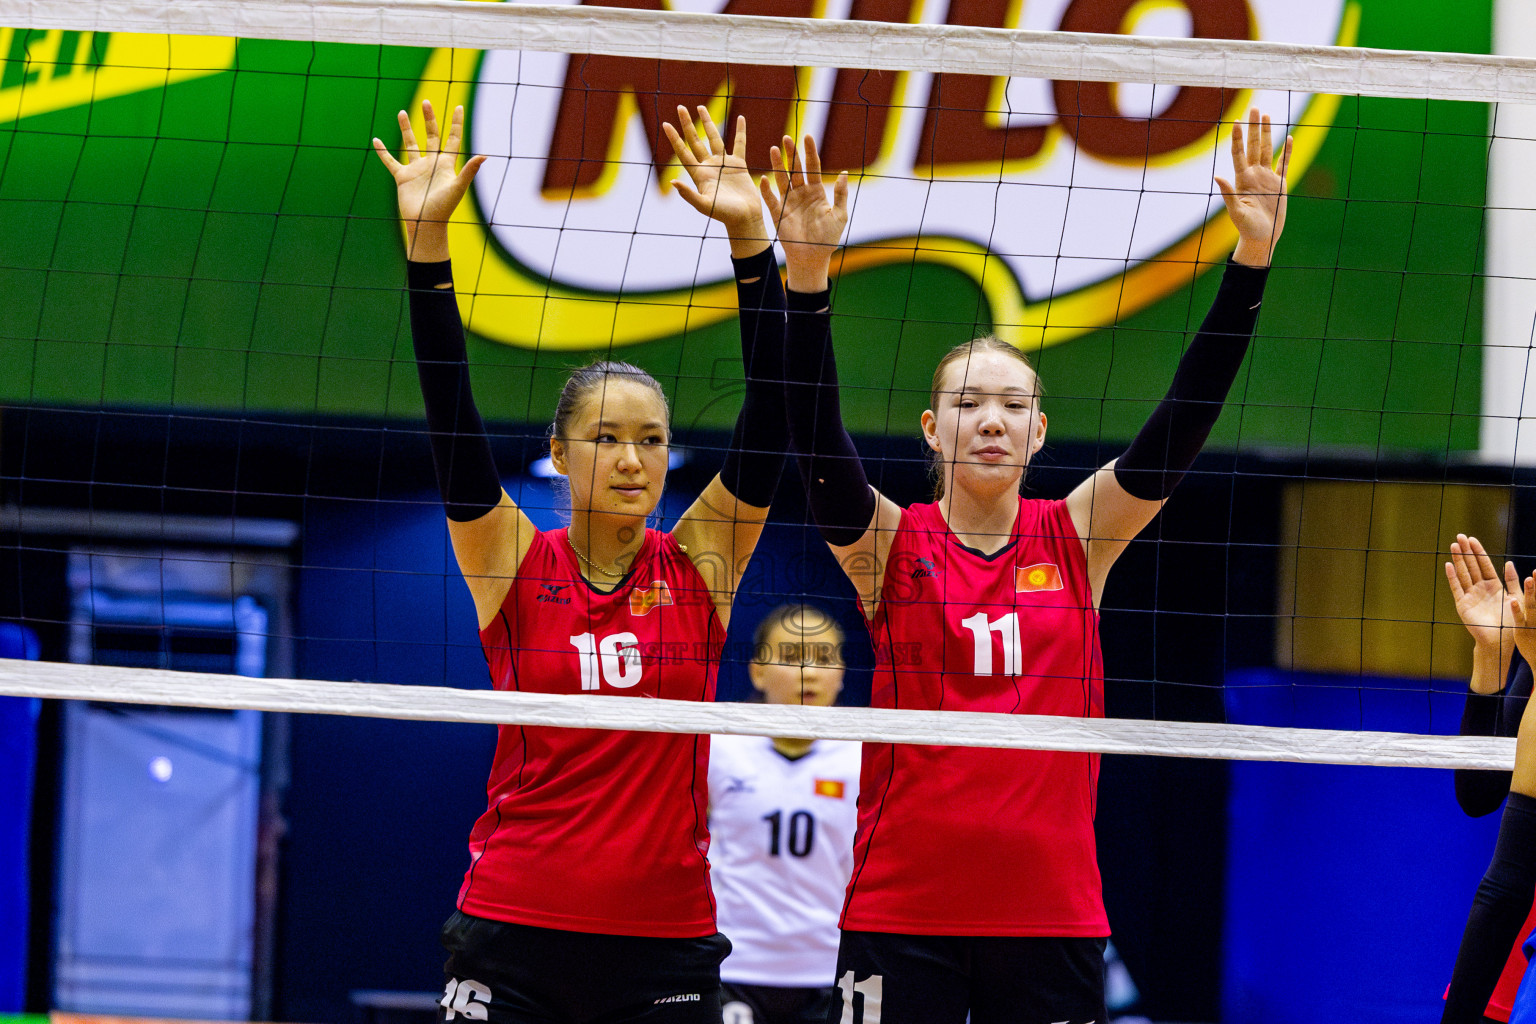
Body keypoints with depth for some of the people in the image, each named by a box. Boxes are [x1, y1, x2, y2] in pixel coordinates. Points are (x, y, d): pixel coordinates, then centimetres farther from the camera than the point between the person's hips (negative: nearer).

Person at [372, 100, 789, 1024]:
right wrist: (427, 240, -15)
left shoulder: (702, 561, 4)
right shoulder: (514, 561, 2)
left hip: (666, 942, 1)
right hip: (513, 938, -1)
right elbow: (450, 411, -6)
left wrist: (752, 242, -12)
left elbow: (771, 413, -3)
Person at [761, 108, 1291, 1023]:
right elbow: (813, 432, -13)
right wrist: (807, 273, -26)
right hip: (902, 909, -1)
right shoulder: (891, 543, 2)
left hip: (1053, 907, 2)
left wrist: (1252, 257, -11)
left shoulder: (1078, 535, 6)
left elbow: (1188, 413, -1)